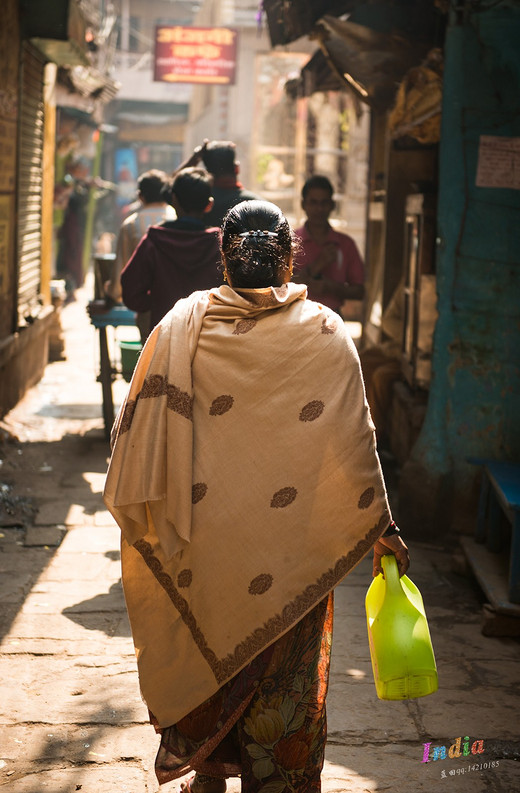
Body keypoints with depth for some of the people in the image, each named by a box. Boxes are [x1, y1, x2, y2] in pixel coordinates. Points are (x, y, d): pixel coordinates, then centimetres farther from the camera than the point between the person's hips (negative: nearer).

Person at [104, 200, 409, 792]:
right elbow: (354, 440, -6)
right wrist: (382, 526, 5)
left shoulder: (182, 326, -6)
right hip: (291, 551, -1)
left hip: (200, 541, 1)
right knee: (282, 679, 13)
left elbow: (140, 424, -4)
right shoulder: (325, 334, -8)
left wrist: (138, 519, 8)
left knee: (201, 654, 21)